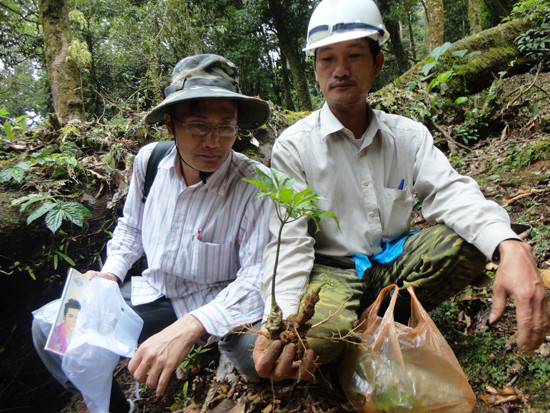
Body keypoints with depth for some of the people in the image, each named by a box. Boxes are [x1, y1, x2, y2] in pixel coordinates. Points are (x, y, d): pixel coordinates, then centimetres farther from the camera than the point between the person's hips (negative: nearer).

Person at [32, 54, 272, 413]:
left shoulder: (255, 184, -22)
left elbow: (258, 276, -28)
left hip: (218, 305, -4)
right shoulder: (149, 160, -6)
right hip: (152, 294, 5)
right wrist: (110, 273, -4)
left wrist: (190, 326, -41)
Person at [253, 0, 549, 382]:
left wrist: (511, 247, -34)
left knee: (469, 239, -23)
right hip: (331, 270, -3)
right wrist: (282, 319, -34)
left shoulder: (408, 135, 3)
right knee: (316, 331, -35)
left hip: (395, 263, 3)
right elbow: (288, 240, -15)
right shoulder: (293, 147, -8)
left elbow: (449, 191, -12)